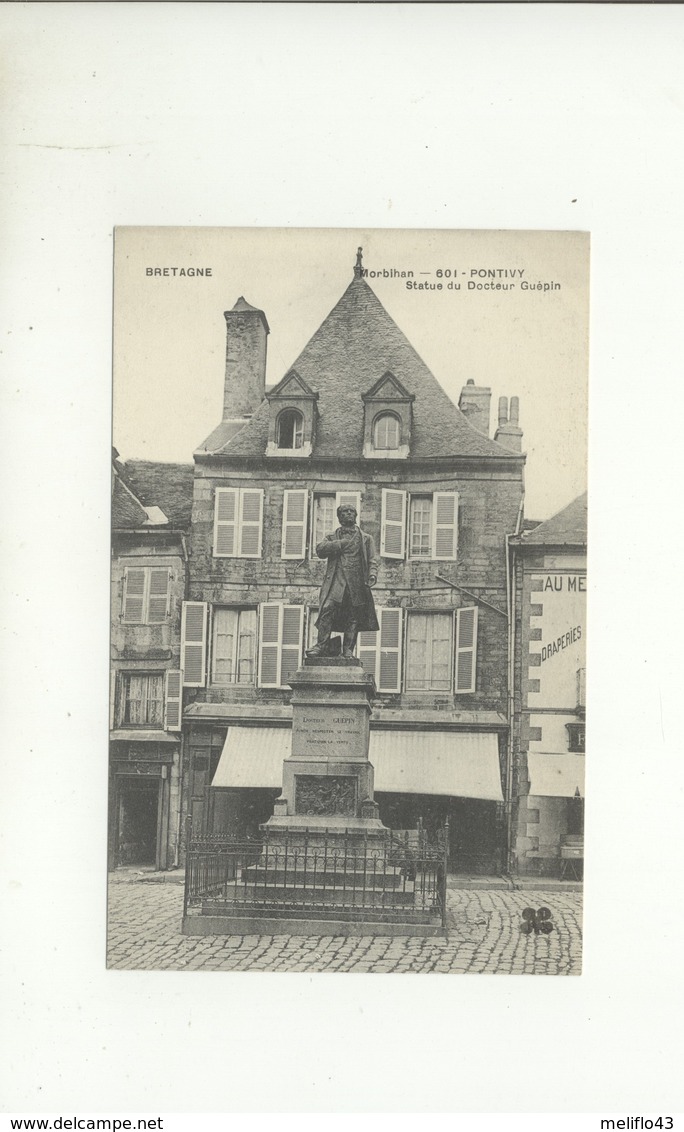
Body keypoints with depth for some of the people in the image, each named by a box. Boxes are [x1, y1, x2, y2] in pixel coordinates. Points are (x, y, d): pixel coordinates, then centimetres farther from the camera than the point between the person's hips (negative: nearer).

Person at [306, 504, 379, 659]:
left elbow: (372, 560, 12)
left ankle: (348, 650, 2)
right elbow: (320, 550, 2)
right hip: (336, 581, -1)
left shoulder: (366, 538, 19)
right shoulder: (332, 537, 19)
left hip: (357, 582, 1)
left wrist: (372, 574, -7)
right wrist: (340, 544, -5)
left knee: (353, 617, -3)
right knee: (327, 608, -18)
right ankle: (322, 645, -17)